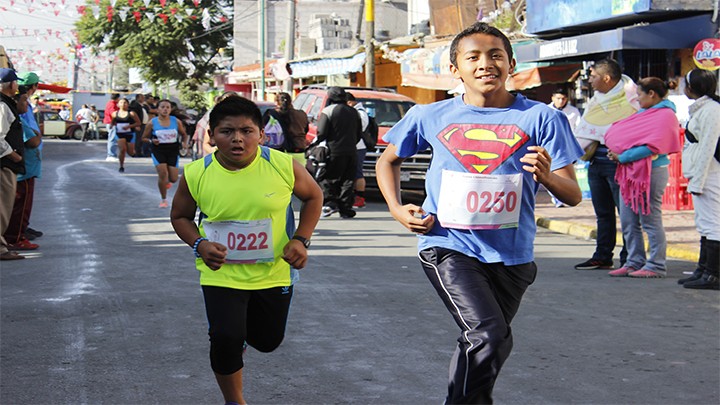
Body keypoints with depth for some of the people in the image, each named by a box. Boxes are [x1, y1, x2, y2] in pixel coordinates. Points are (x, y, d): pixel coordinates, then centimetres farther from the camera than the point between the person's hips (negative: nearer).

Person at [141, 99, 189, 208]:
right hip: (158, 150, -2)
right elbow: (144, 138, 4)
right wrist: (152, 140, -16)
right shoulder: (152, 123, -5)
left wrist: (184, 142, -8)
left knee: (173, 178, -1)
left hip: (173, 151, 2)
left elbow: (184, 134, 12)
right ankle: (163, 200, 5)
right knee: (162, 173, -15)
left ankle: (167, 181, 40)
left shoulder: (176, 122, -2)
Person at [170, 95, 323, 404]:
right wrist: (199, 245, -16)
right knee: (225, 338, -15)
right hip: (221, 273, -1)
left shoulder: (283, 166, -16)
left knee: (268, 341, 17)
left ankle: (245, 323, 55)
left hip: (274, 272, 1)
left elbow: (313, 196, 2)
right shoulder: (196, 174, -14)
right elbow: (180, 216, 4)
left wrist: (301, 240, -11)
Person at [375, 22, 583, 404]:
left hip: (510, 254, 2)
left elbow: (573, 195, -5)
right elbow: (388, 160, 18)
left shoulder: (541, 118, -3)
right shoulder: (429, 117, 1)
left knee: (481, 344, 15)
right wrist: (397, 209, 2)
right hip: (448, 246, -2)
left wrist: (547, 176, -27)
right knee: (488, 335, -22)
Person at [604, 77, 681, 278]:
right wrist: (616, 151, 3)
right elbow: (620, 135, 22)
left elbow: (652, 147, -19)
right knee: (628, 221, 9)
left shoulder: (666, 115, -10)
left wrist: (622, 157, -16)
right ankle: (635, 262, 17)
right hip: (631, 172, 9)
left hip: (651, 172, -9)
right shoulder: (644, 113, 18)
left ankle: (656, 266, 3)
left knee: (650, 220, -4)